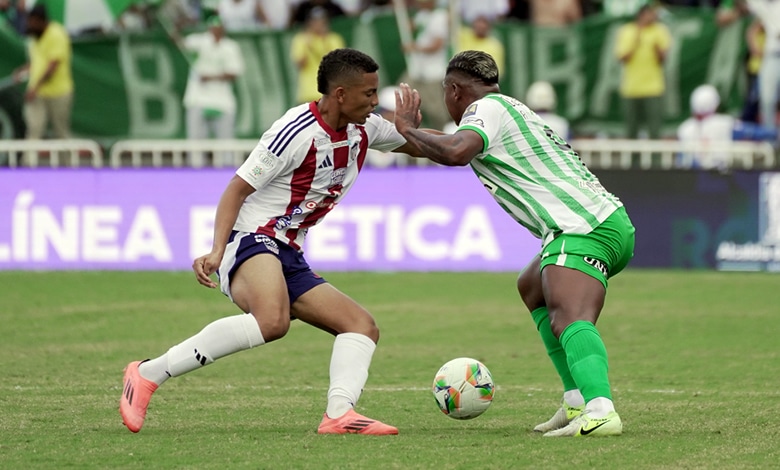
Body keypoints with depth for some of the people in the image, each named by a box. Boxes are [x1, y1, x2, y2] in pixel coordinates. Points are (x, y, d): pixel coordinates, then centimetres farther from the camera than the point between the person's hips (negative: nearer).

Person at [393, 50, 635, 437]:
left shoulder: (487, 108, -1)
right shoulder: (513, 110, 29)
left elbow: (455, 152, -21)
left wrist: (407, 128, -5)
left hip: (581, 227, -10)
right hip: (612, 221, 10)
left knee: (568, 319, -27)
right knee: (532, 288, 31)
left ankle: (599, 411, -52)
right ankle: (577, 402, 19)